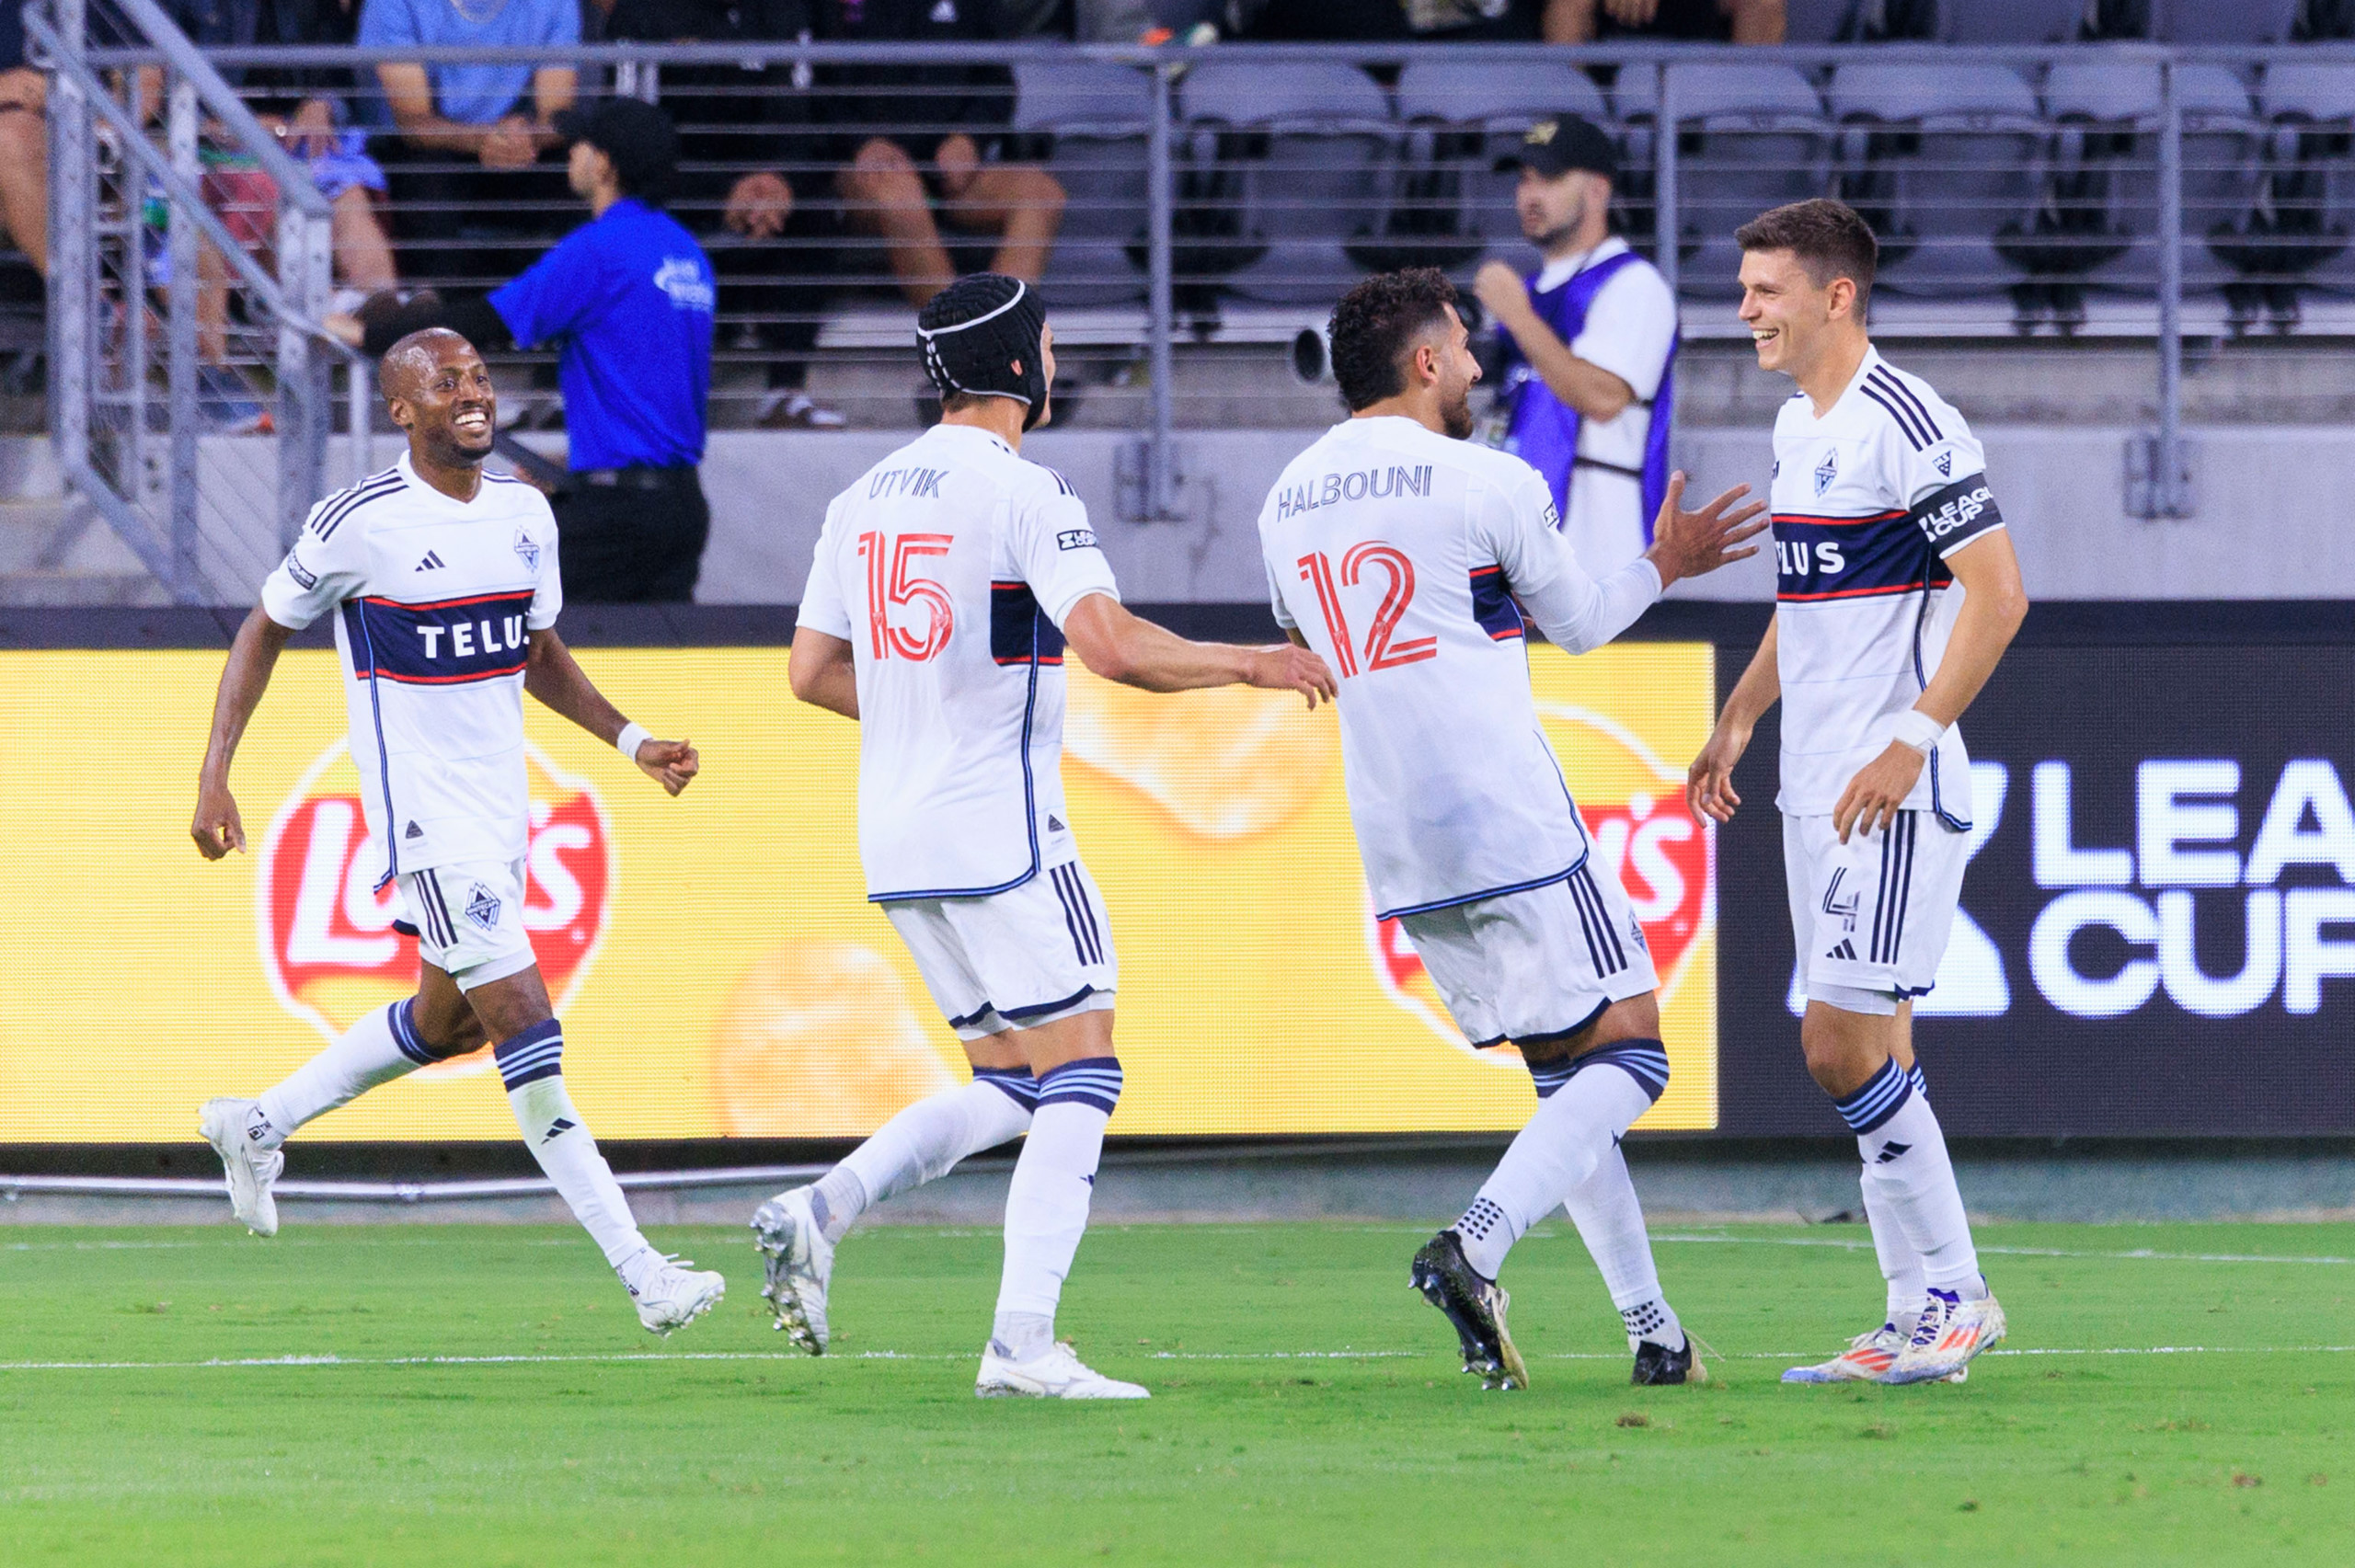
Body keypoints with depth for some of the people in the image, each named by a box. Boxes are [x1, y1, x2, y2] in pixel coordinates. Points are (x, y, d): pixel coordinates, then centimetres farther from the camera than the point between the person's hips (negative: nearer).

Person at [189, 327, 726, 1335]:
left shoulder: (525, 514, 6)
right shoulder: (359, 524, -13)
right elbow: (264, 633, 0)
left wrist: (631, 741, 7)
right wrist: (215, 776, -6)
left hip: (501, 812, 8)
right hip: (423, 815, -8)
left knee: (449, 1021, 21)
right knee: (524, 1026, -12)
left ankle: (259, 1126, 42)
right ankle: (640, 1272, -14)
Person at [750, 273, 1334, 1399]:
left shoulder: (865, 497, 11)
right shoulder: (1023, 492, -12)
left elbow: (811, 672, 15)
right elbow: (1111, 644, -22)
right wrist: (1254, 666, -10)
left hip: (893, 836, 8)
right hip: (999, 830, -8)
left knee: (1008, 1084, 16)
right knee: (1080, 1075, -2)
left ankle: (818, 1211, -2)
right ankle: (1023, 1342, -12)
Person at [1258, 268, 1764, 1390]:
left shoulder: (1286, 505, 11)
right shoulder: (1486, 484, -7)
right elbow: (1578, 625, 6)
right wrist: (1661, 566, 25)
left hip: (1396, 854, 7)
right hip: (1512, 827, -7)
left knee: (1566, 1078, 15)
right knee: (1628, 1053, -2)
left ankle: (1652, 1330, 11)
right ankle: (1475, 1247, -23)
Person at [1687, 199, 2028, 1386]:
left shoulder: (1907, 424, -14)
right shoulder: (1797, 427, 15)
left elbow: (1997, 595, -17)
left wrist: (1910, 741, -22)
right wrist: (1738, 721, 22)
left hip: (1894, 789, -9)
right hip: (1817, 786, 9)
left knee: (1842, 1040, -12)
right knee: (1869, 1051, 8)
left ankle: (1955, 1296, -3)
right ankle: (1925, 1312, 11)